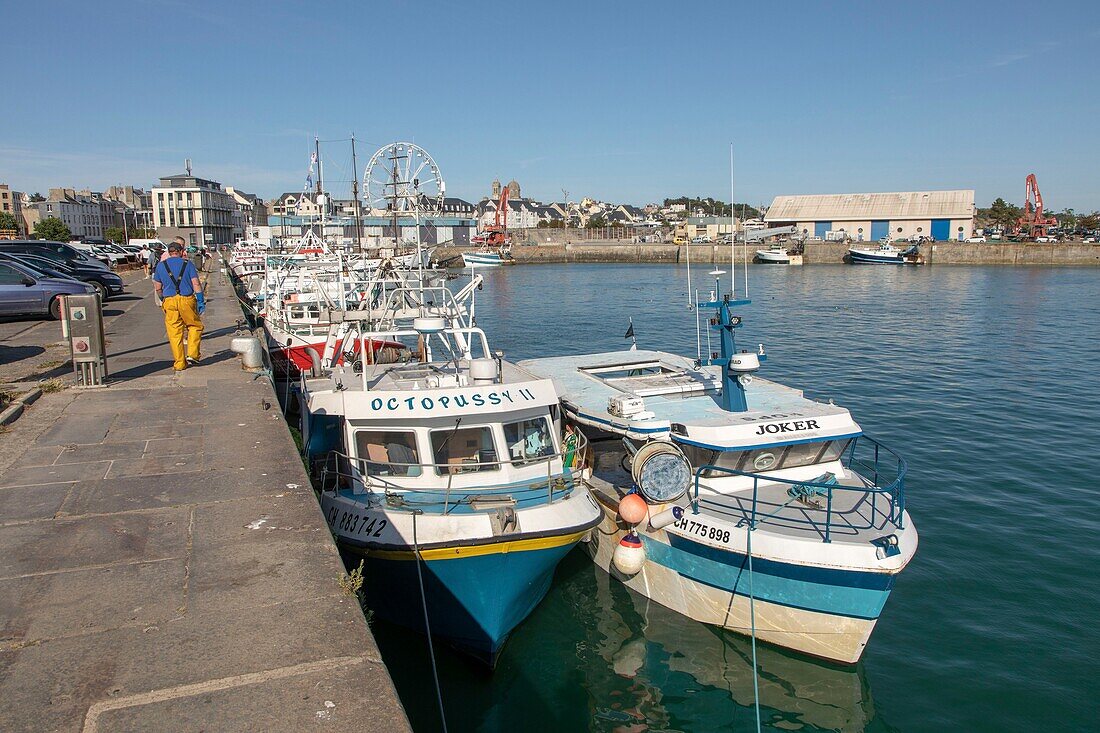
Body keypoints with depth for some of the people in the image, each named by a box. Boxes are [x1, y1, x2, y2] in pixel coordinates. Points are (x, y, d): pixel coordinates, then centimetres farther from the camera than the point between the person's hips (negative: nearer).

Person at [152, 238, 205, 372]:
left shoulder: (161, 265, 10)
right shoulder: (187, 264, 3)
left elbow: (158, 288, 11)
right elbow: (196, 284, -4)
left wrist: (162, 300, 26)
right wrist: (201, 301, -1)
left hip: (169, 302, 2)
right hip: (187, 300, -2)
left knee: (174, 333, 6)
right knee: (195, 326, 16)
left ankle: (179, 363, 9)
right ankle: (192, 354, 5)